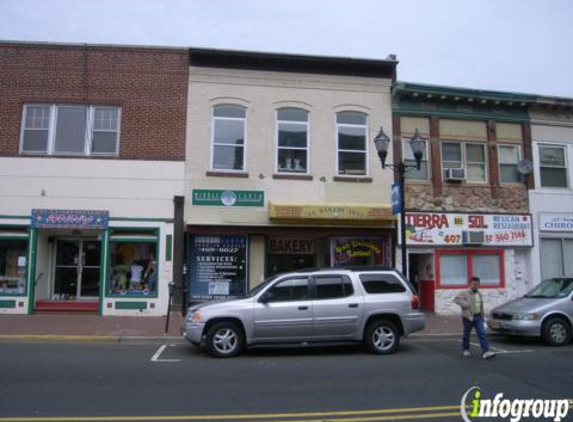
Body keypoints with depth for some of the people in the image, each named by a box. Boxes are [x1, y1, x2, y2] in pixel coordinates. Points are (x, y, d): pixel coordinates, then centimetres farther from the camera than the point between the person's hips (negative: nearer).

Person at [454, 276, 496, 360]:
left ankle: (485, 352, -13)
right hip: (468, 317, -5)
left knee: (482, 334, -9)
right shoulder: (465, 293, -10)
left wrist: (482, 316, 19)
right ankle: (466, 350, 29)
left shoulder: (479, 294, 10)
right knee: (466, 335, 9)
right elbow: (456, 299, -23)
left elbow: (481, 306, 19)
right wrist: (465, 304, -32)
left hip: (478, 317, 5)